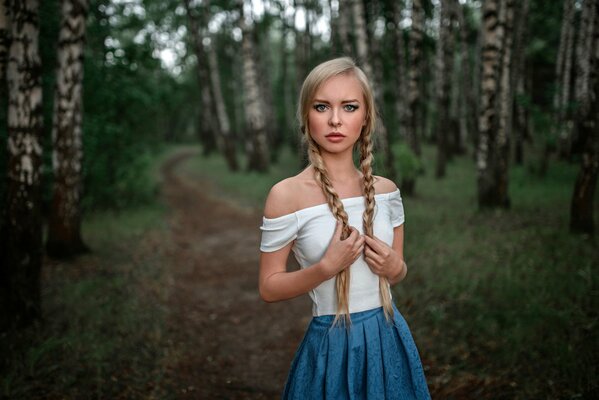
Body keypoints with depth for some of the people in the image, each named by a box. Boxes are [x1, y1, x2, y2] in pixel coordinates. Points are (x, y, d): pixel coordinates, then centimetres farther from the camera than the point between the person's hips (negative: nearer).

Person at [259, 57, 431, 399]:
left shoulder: (386, 190, 0)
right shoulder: (287, 195, -14)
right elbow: (269, 288, -9)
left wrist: (394, 267, -10)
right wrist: (326, 267, -22)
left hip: (390, 339, 4)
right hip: (333, 345, -4)